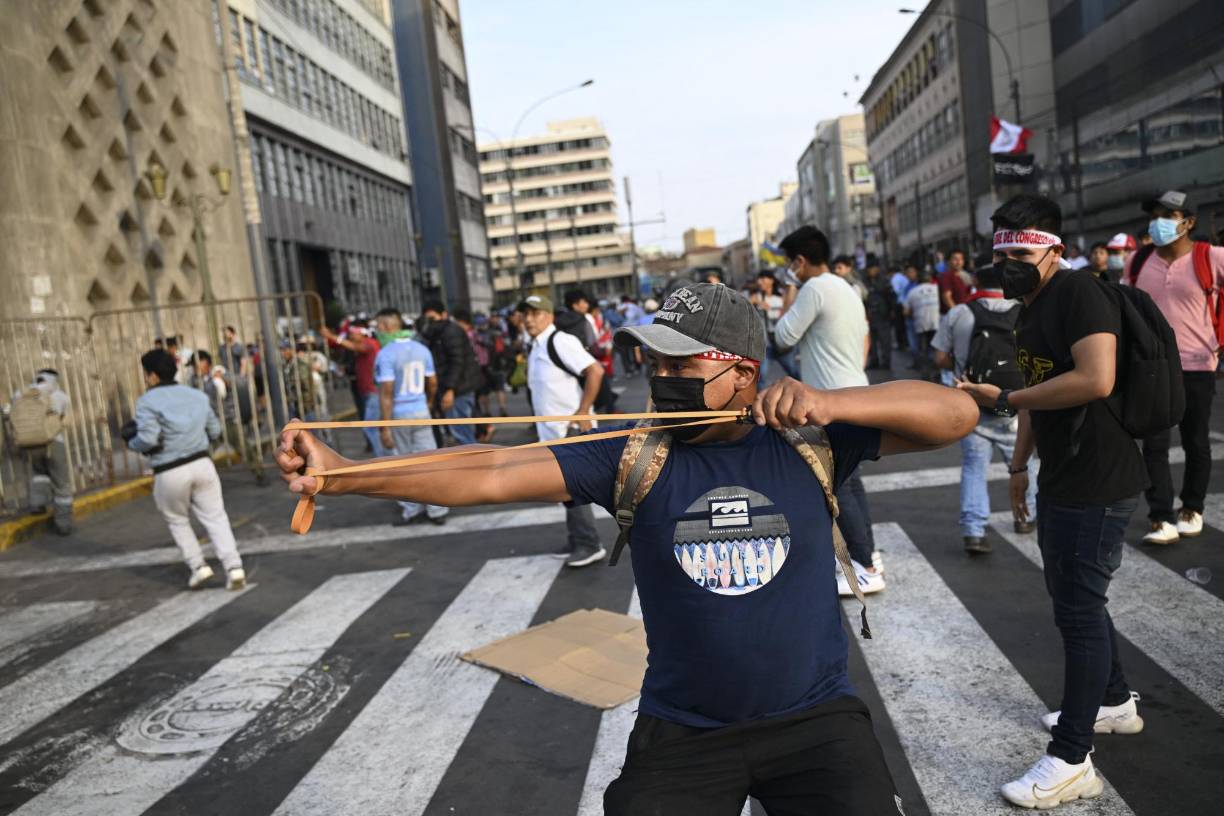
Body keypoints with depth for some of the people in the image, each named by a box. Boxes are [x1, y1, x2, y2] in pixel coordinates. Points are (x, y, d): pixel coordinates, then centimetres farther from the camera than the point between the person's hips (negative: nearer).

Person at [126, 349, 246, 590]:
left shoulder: (148, 401, -8)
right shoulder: (197, 395, 10)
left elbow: (148, 439, -18)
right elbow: (215, 431, 13)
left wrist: (131, 442, 2)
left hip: (170, 473, -3)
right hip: (202, 464, 4)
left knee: (177, 521, 20)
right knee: (216, 518, 5)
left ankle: (198, 566, 14)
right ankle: (234, 567, -6)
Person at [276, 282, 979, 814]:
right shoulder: (633, 459, -7)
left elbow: (956, 413, -10)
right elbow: (495, 475, -16)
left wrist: (830, 403, -26)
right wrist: (342, 473, -26)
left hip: (815, 720, 0)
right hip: (682, 734, 1)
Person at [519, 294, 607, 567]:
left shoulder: (560, 341, -16)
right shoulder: (536, 349, 13)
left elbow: (595, 371, -24)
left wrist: (582, 412, -23)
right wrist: (543, 423, 17)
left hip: (571, 430, -9)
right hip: (552, 432, 9)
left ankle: (589, 545, 5)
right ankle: (577, 541, 26)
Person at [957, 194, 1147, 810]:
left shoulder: (1079, 295, -18)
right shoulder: (1029, 308, 11)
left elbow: (1096, 379, -32)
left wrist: (1001, 400, -26)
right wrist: (1019, 462, 21)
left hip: (1098, 483, -10)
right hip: (1060, 480, 10)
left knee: (1079, 608, -3)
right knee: (1071, 597, 21)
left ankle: (1072, 759, 8)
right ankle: (1114, 701, 42)